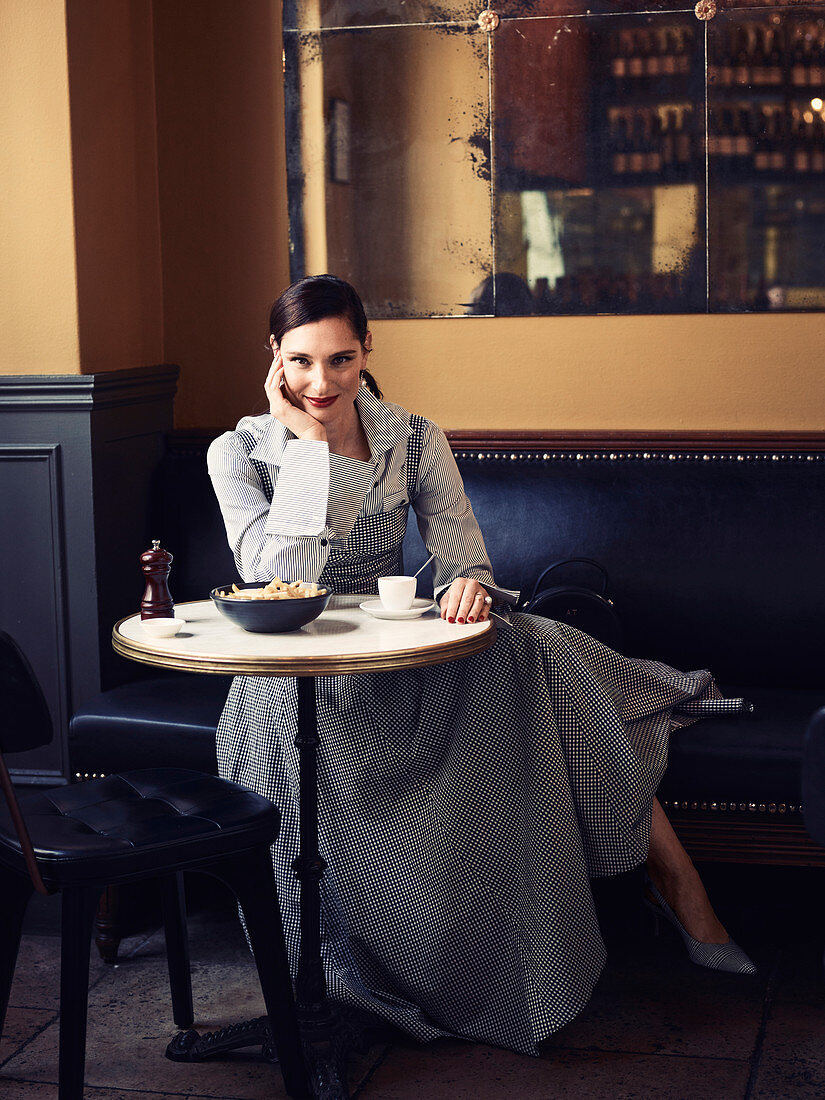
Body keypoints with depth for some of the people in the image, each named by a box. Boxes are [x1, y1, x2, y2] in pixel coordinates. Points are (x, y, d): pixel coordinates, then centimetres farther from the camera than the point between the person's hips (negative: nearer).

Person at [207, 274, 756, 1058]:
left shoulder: (414, 442, 4)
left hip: (401, 665, 2)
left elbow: (462, 560, -3)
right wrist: (306, 442, -18)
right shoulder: (240, 452, -3)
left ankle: (673, 879, -15)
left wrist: (468, 586, -28)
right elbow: (271, 584, -18)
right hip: (293, 680, -2)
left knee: (538, 654, -25)